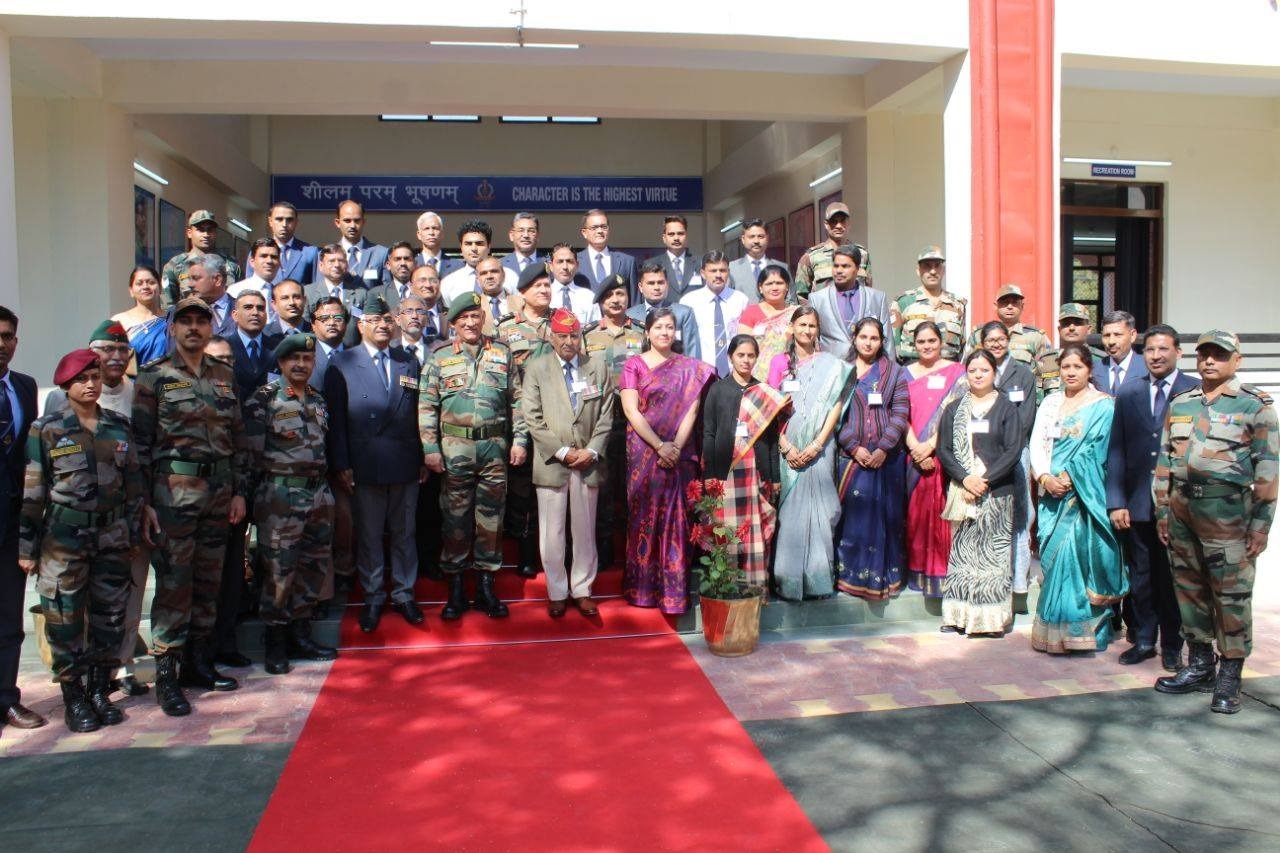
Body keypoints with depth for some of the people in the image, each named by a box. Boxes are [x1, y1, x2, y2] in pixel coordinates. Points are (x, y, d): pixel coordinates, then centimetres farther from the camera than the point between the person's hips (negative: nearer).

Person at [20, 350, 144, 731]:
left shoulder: (119, 427, 8)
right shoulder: (46, 429, -2)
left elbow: (133, 485, 12)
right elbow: (31, 491, -2)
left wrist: (132, 535, 10)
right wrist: (26, 546, -4)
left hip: (112, 538, 3)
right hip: (63, 538, -3)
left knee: (110, 615, 8)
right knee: (65, 618, 2)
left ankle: (101, 692, 21)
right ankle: (73, 699, 14)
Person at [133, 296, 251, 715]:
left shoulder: (224, 375, 11)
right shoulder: (154, 376, -2)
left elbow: (238, 437, 13)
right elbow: (140, 441, -6)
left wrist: (239, 491, 8)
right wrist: (145, 502, -10)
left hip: (219, 491, 5)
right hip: (173, 490, -5)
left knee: (209, 580, 11)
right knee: (174, 582, -4)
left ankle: (199, 664, 23)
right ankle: (166, 676, 5)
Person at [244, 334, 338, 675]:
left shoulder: (318, 400, 13)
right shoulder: (263, 400, -6)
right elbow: (252, 452, -7)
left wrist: (322, 486, 14)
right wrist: (270, 488, -6)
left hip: (319, 493, 7)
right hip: (281, 497, -6)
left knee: (315, 567, 11)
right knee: (279, 571, -3)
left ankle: (300, 635, 24)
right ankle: (275, 644, 11)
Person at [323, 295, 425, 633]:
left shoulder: (410, 363, 11)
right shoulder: (341, 363, 1)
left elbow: (419, 415, 10)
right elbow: (336, 418, -3)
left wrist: (424, 459, 6)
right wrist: (341, 465, -8)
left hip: (406, 465, 3)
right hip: (365, 466, -2)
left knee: (404, 533, 11)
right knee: (368, 535, 7)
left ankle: (404, 594, 23)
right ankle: (373, 598, 21)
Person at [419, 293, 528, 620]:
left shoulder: (501, 353, 8)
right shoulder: (439, 356, 3)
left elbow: (516, 400, 9)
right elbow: (427, 406, 0)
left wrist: (519, 440, 2)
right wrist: (430, 449, -6)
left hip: (495, 446, 1)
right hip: (455, 448, -1)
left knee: (491, 517, 7)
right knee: (455, 517, 5)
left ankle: (487, 586, 18)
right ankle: (456, 590, 16)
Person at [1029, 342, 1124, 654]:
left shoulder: (1103, 405, 0)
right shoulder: (1050, 402, 14)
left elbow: (1095, 449, -10)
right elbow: (1036, 443, 7)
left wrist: (1068, 477, -18)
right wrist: (1045, 477, -9)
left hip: (1083, 493, -4)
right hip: (1051, 493, 4)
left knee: (1073, 554, -10)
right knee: (1054, 557, 4)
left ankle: (1078, 629, -1)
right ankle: (1054, 629, 11)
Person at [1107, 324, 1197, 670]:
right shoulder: (1128, 394, 7)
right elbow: (1116, 451, 6)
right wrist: (1116, 502, 0)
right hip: (1137, 504, 3)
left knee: (1173, 578, 9)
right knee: (1140, 577, 10)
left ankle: (1172, 646, 24)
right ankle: (1143, 640, 25)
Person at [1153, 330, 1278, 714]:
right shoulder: (1180, 404, 13)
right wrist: (1162, 510, 12)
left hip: (1227, 509, -5)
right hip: (1182, 506, 5)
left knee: (1231, 595, -1)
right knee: (1189, 589, 12)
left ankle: (1229, 679, 10)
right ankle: (1199, 665, 25)